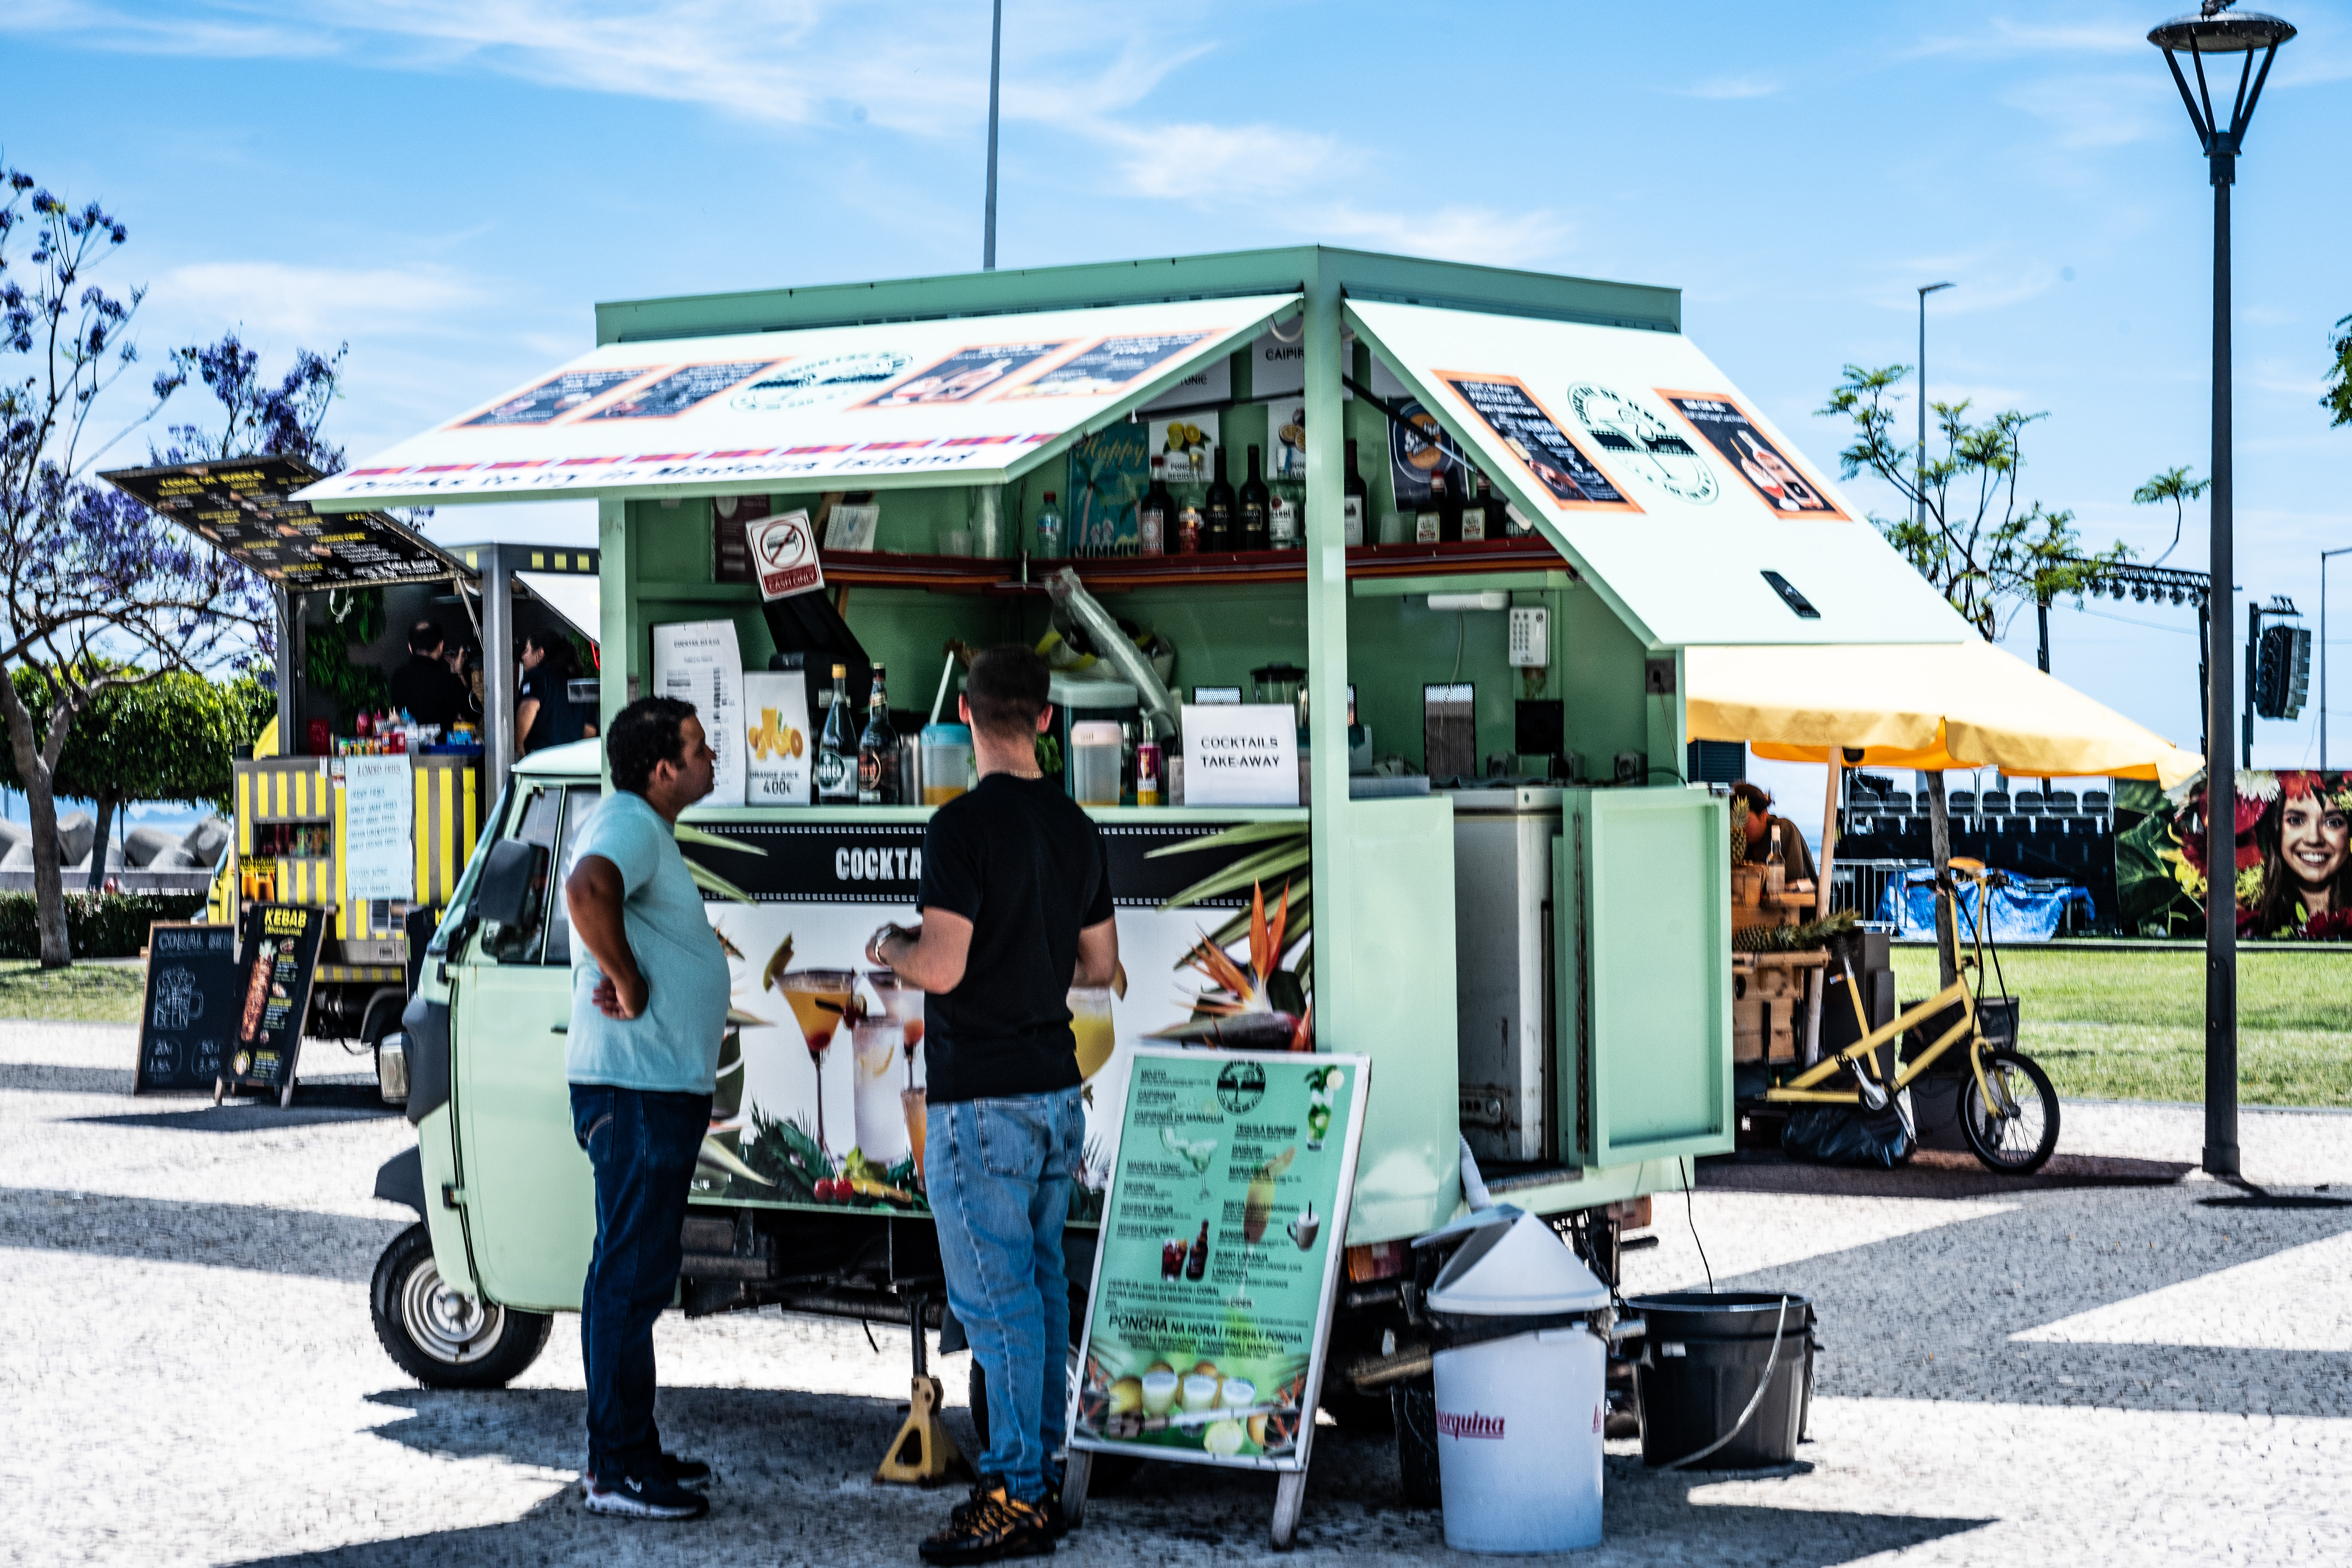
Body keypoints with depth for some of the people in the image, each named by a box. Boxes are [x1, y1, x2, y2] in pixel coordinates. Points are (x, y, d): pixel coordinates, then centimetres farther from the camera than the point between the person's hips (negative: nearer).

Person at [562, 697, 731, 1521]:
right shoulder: (628, 825, -16)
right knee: (631, 1275, -8)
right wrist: (631, 989, -26)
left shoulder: (644, 829, 18)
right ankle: (616, 1469, -5)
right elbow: (587, 890, -37)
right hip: (635, 1088, -11)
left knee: (637, 1273, 16)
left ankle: (633, 1451, 24)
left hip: (659, 1088, 11)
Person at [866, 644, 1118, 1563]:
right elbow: (1101, 966, 16)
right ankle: (1044, 1477, 18)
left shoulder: (963, 827, -15)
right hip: (1057, 1090, 8)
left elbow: (940, 969, -19)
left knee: (995, 1296, -6)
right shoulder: (1078, 830, 9)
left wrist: (887, 949, 1)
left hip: (979, 1100, -8)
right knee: (1041, 1284, 13)